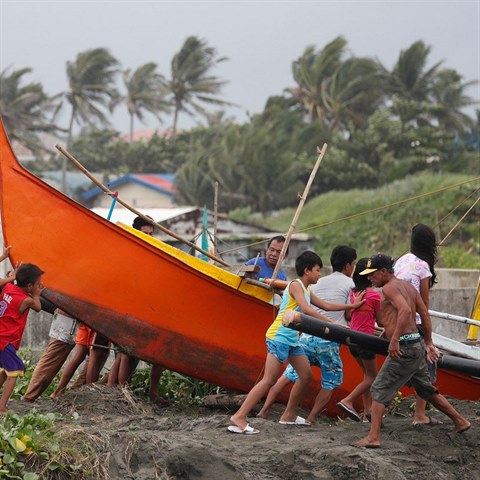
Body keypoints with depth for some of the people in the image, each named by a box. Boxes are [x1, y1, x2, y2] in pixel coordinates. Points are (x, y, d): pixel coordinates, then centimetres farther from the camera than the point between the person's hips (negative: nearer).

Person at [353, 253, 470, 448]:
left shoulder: (389, 288, -10)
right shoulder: (407, 286, 17)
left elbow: (405, 310, -27)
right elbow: (425, 314, 18)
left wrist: (394, 339, -30)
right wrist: (428, 343, 21)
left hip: (404, 346, -9)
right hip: (417, 344, 10)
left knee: (379, 390, -8)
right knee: (426, 389, 24)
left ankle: (373, 437, -14)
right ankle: (460, 421, 32)